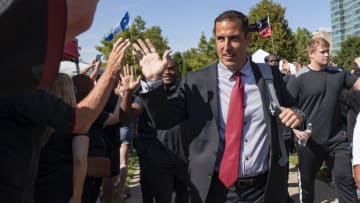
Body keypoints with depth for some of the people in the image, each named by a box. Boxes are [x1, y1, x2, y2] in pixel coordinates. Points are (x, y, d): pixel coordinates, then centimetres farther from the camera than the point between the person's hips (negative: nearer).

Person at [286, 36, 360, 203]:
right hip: (310, 140, -2)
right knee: (307, 180, 14)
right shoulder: (299, 77, -9)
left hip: (337, 138, 3)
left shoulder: (338, 73, 4)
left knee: (344, 177, 2)